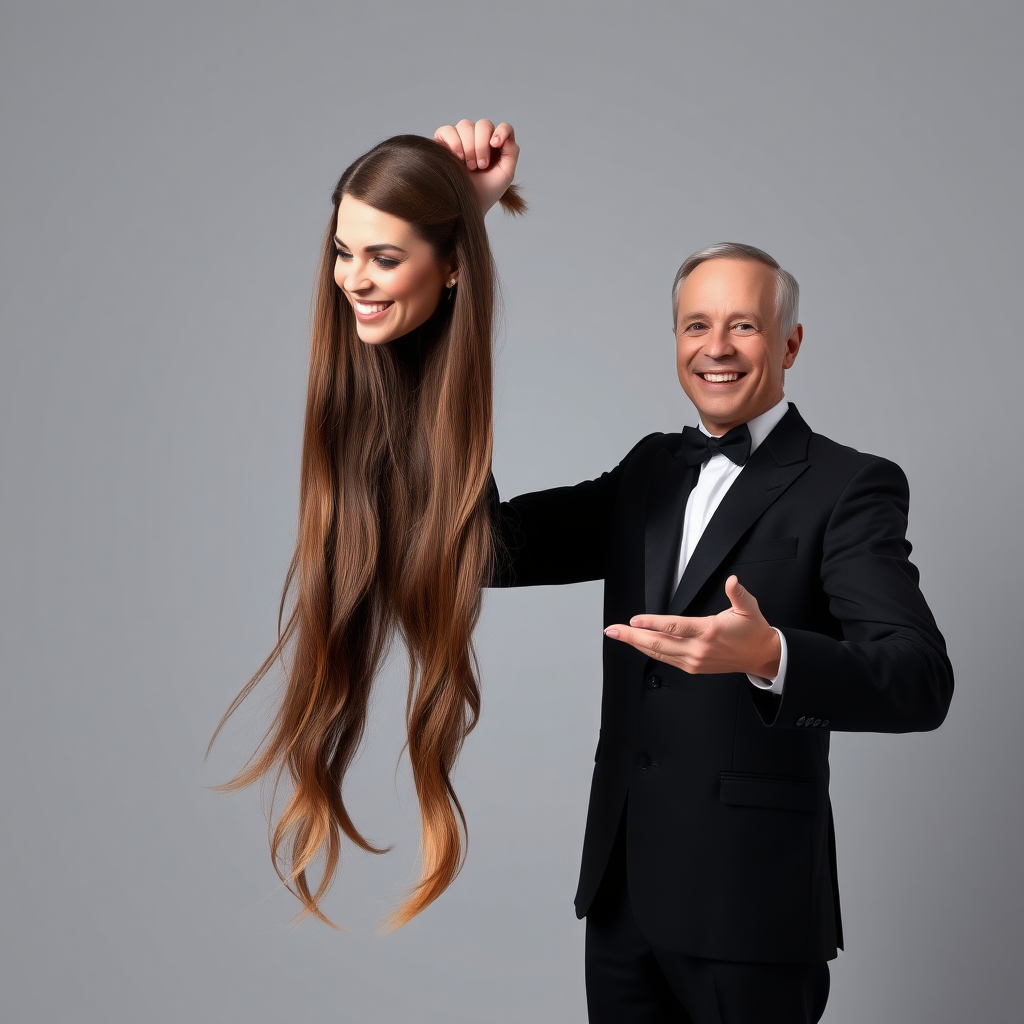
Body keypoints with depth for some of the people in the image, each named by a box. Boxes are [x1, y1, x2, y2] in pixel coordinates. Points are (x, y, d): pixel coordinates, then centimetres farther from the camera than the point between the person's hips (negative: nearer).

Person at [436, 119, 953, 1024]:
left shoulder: (850, 487, -8)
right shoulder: (651, 471, 10)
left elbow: (921, 682, -20)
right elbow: (490, 547, 0)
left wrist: (767, 655, -40)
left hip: (751, 910, -5)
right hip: (623, 893, 6)